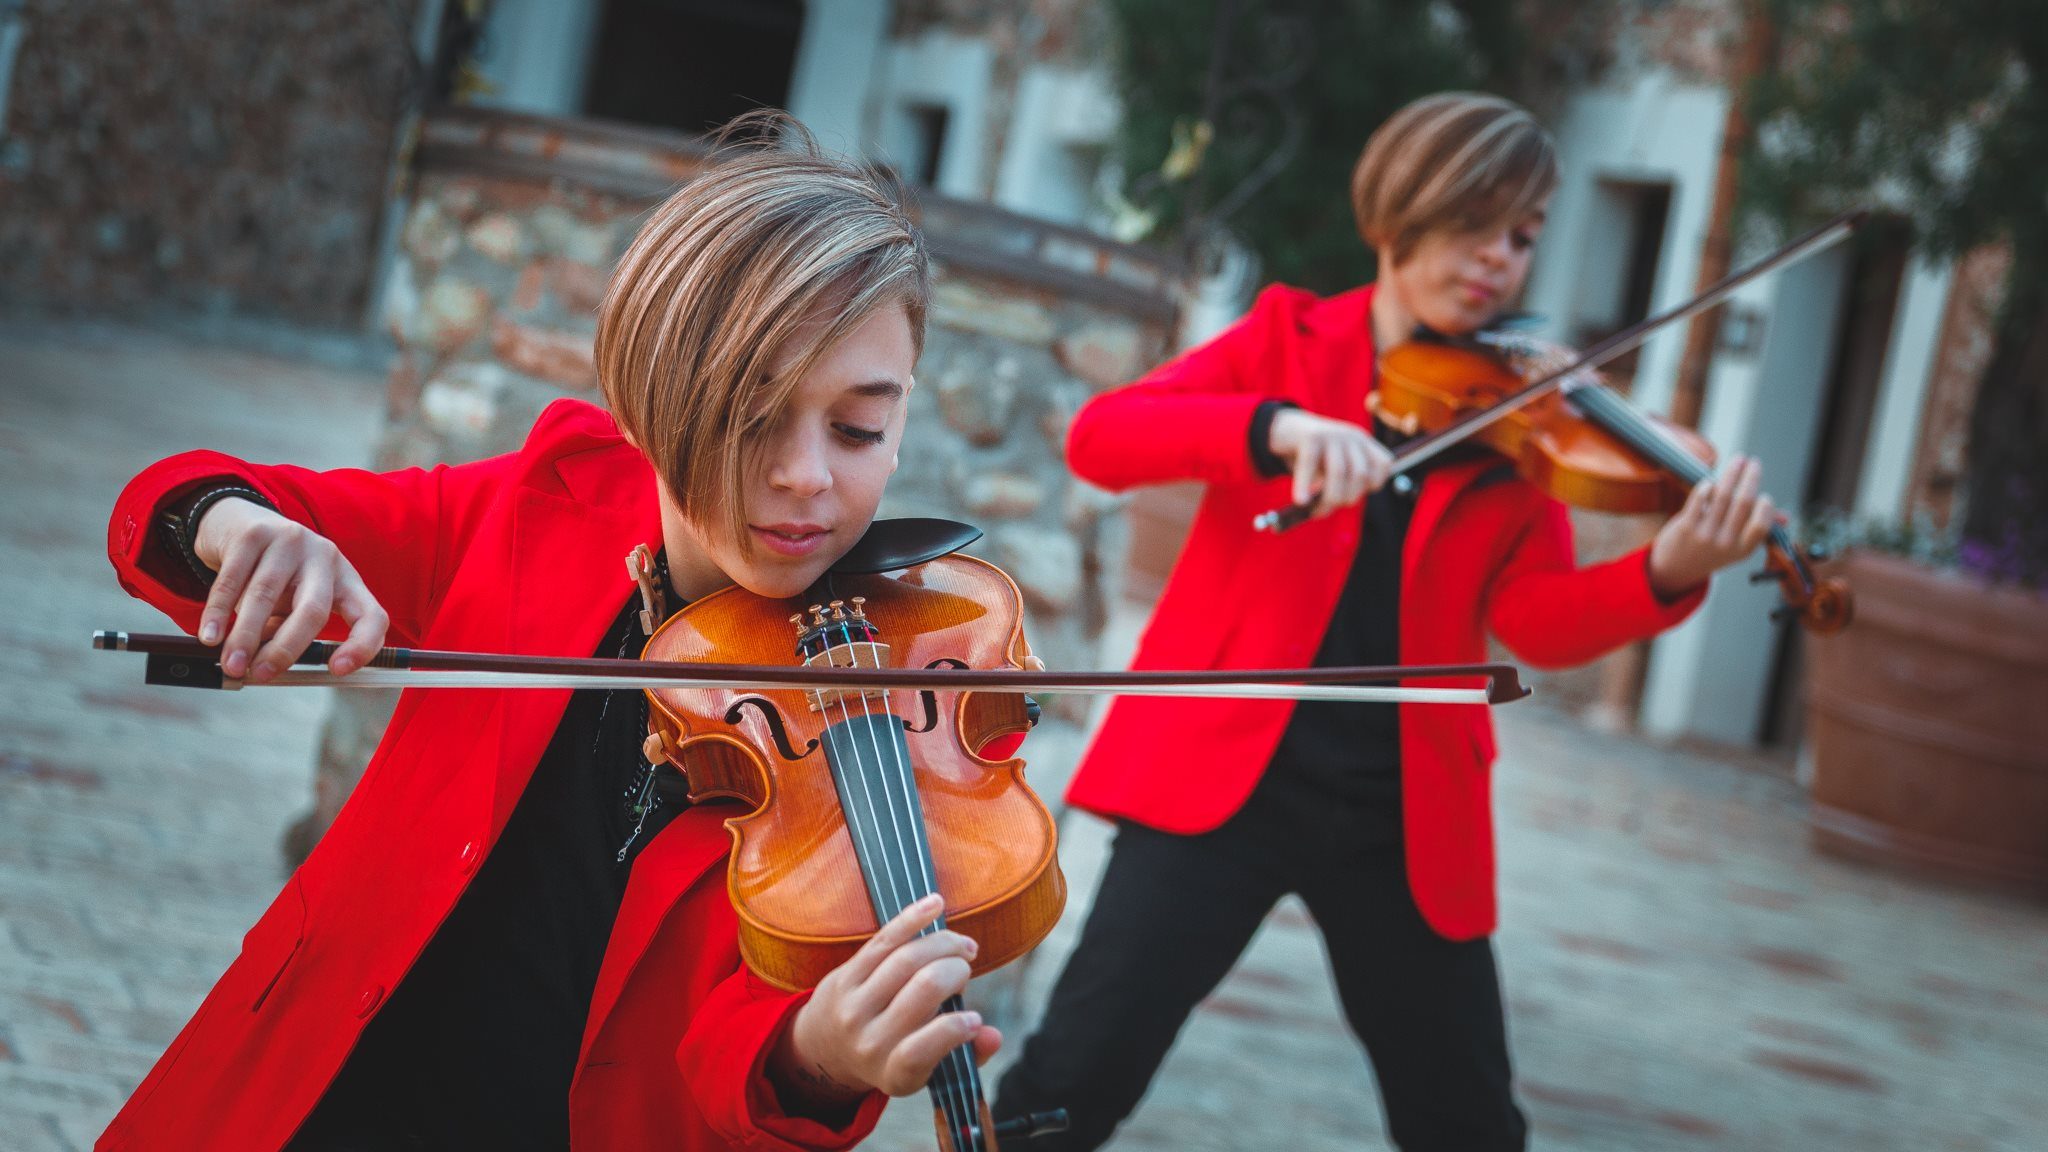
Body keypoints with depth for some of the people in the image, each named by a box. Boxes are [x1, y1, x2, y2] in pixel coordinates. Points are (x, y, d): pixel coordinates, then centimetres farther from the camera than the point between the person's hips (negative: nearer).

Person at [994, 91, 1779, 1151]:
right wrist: (1276, 426, -28)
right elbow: (1097, 437, -11)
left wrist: (1666, 574, -26)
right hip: (1227, 768, -2)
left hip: (1404, 816, 3)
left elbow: (1539, 621, -5)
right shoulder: (1289, 339, 3)